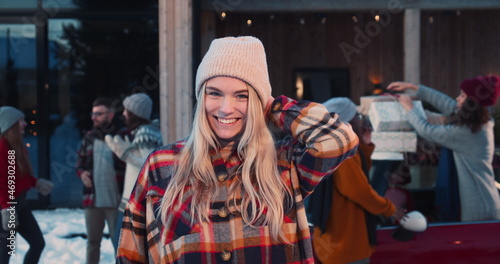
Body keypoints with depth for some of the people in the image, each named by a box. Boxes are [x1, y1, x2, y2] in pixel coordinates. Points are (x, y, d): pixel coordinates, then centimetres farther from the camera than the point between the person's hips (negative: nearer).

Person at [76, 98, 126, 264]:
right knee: (92, 242, 17)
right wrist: (81, 172, -3)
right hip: (92, 200, 5)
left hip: (116, 201, -5)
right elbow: (80, 160, 19)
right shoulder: (89, 137, 7)